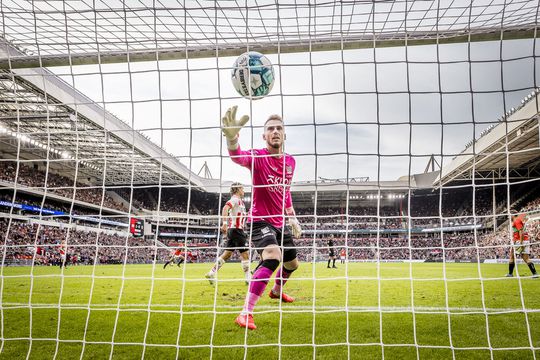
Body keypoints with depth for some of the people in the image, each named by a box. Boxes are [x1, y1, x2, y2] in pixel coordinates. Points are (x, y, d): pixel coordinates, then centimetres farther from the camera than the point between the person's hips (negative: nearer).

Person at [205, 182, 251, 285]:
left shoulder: (238, 200, 20)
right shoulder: (235, 199, -9)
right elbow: (225, 208, -25)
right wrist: (224, 224, -35)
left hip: (232, 230, 9)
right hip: (236, 230, -9)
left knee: (227, 254, 10)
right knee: (245, 254, -3)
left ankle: (211, 273, 10)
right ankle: (248, 278, 1)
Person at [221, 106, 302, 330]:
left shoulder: (290, 162, 2)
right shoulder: (258, 157, -17)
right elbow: (238, 157, -43)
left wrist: (292, 218, 18)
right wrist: (232, 137, -64)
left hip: (281, 223, 7)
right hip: (260, 221, -7)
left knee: (292, 264, 22)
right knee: (272, 258, -33)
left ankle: (277, 291, 55)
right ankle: (246, 313, -28)